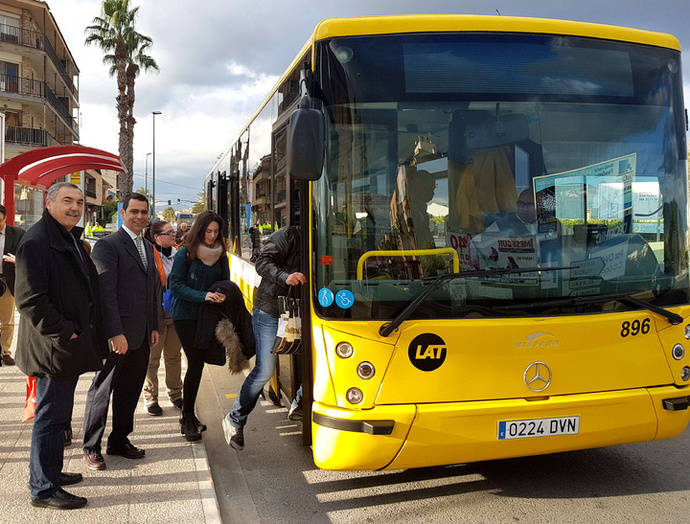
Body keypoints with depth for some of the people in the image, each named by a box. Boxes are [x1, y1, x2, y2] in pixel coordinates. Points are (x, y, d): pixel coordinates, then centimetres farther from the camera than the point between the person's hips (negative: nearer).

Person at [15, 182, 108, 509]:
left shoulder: (72, 240, 15)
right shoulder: (36, 242, -16)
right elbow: (29, 299, -23)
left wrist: (84, 333, 16)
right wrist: (63, 332, -21)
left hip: (71, 345, 10)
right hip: (53, 348, -10)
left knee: (58, 415, 19)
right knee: (51, 417, -1)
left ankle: (50, 472, 32)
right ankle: (43, 489, 11)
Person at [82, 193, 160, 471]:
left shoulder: (148, 247, 16)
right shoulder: (108, 245, -9)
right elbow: (105, 290, -15)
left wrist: (154, 326, 14)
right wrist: (115, 332, -20)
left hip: (141, 334, 7)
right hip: (117, 333, -7)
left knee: (130, 390, 14)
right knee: (102, 390, 4)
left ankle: (119, 440, 28)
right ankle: (91, 447, 16)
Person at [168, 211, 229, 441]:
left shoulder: (220, 255, 9)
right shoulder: (185, 254, -5)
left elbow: (225, 282, 16)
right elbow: (176, 285, -10)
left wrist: (221, 295, -6)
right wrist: (203, 296, -21)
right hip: (186, 316, -4)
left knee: (198, 363, 7)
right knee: (196, 362, -10)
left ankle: (189, 416, 20)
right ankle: (187, 419, 1)